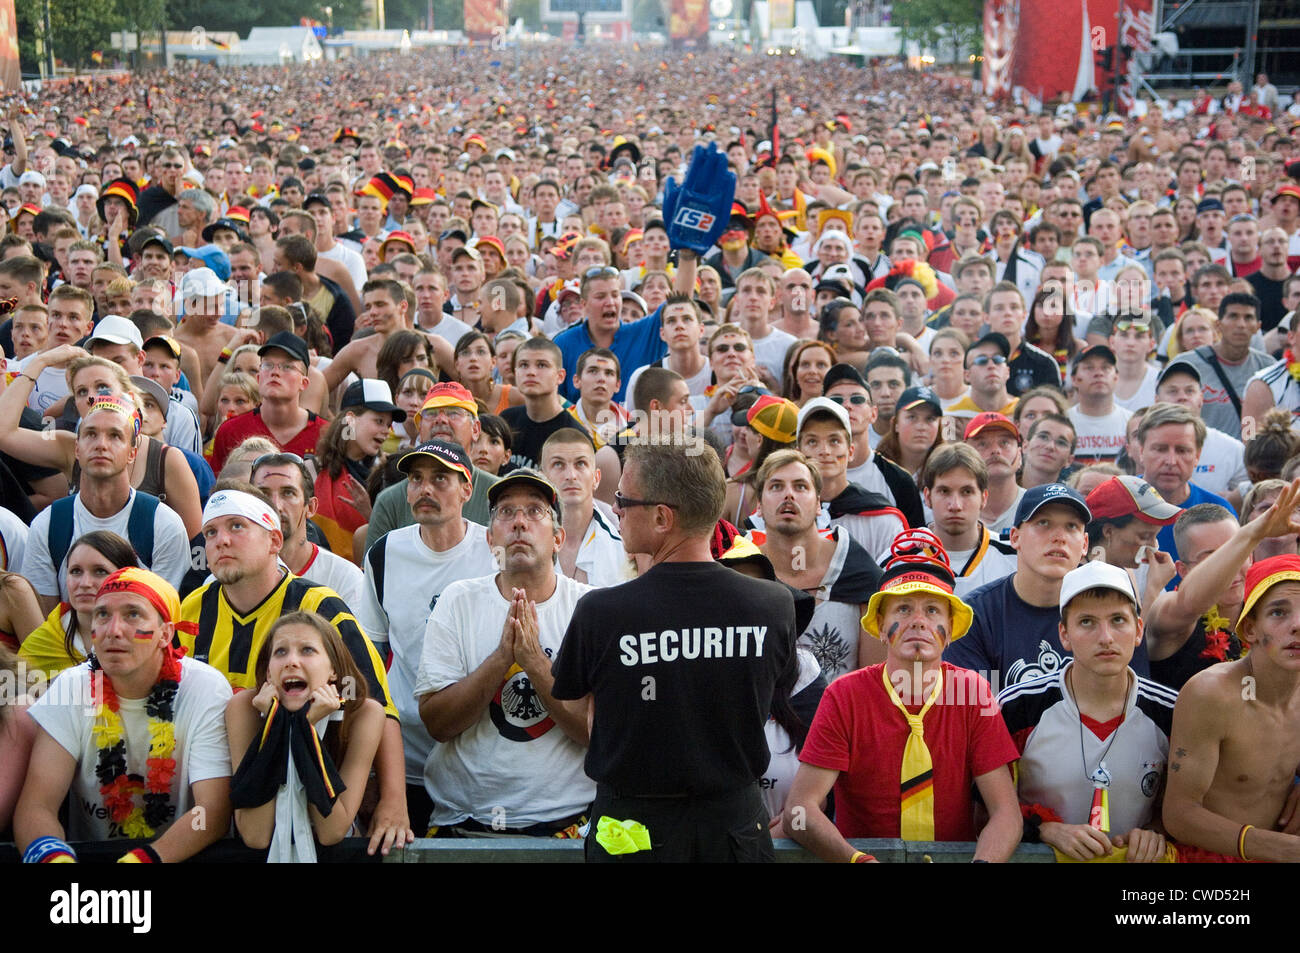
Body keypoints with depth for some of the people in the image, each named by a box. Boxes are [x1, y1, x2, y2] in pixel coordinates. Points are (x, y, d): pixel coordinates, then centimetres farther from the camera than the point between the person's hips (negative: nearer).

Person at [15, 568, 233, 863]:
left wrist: (147, 857, -35)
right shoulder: (69, 689, -6)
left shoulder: (207, 690, -11)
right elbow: (36, 806, -13)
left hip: (183, 856, -2)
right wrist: (53, 855, -34)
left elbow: (214, 811, -18)